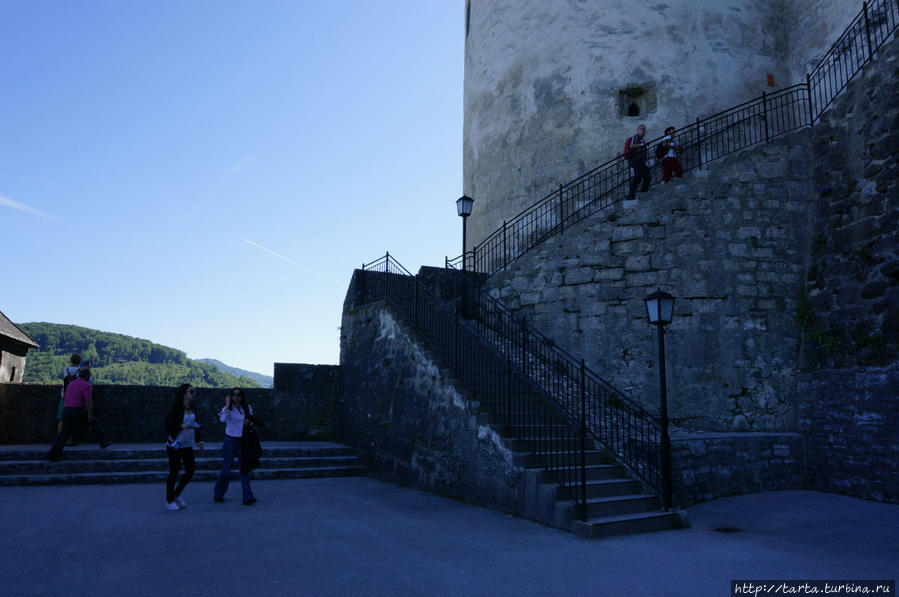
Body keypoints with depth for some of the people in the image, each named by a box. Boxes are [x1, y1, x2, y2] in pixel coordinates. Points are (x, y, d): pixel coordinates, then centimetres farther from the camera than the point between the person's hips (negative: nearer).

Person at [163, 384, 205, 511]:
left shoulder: (193, 409, 7)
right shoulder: (176, 409, -13)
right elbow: (168, 427, -13)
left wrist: (198, 442, 12)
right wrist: (183, 426, -26)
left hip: (187, 446, 6)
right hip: (175, 445, -6)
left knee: (191, 470, 5)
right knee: (174, 472, 2)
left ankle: (176, 495, 25)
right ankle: (169, 502, 17)